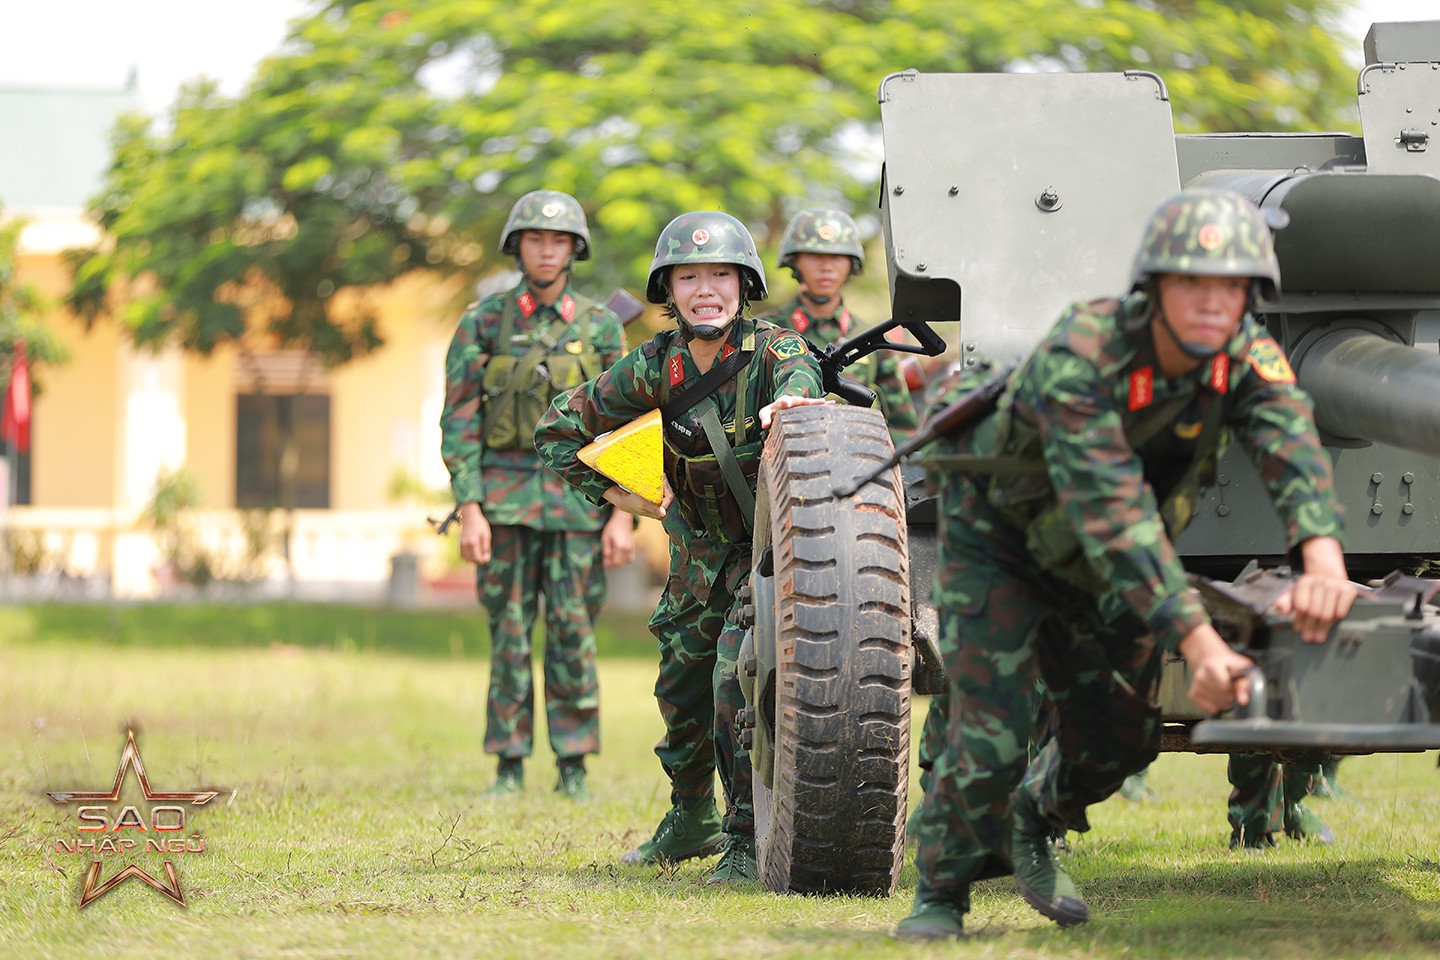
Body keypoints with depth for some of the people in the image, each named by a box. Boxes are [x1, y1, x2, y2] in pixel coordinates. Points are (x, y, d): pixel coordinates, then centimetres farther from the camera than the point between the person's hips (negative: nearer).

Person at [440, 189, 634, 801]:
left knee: (573, 632, 0)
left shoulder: (601, 326, 4)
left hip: (577, 495, 0)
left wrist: (623, 515, -4)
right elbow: (459, 422, -1)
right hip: (505, 495, 0)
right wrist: (468, 511, -9)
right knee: (510, 631, 1)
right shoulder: (483, 323, 1)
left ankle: (574, 767, 6)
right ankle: (510, 767, 7)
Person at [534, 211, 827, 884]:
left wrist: (788, 402, -66)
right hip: (702, 548, 5)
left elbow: (800, 376, -44)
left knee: (739, 672, -21)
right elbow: (561, 429, 3)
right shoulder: (655, 367, -9)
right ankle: (691, 821, 38)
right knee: (682, 679, 14)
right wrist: (614, 493, -1)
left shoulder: (774, 349, -19)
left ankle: (752, 835, -9)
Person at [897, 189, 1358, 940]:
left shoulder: (1246, 358, -22)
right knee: (992, 729, -14)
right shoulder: (1079, 357, -38)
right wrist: (1199, 644, -53)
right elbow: (1112, 513, -45)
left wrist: (1323, 562, -60)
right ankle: (941, 891, 10)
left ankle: (1031, 823, 39)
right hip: (998, 534, -5)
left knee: (1121, 738, 7)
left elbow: (1291, 447, -39)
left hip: (1097, 566, 5)